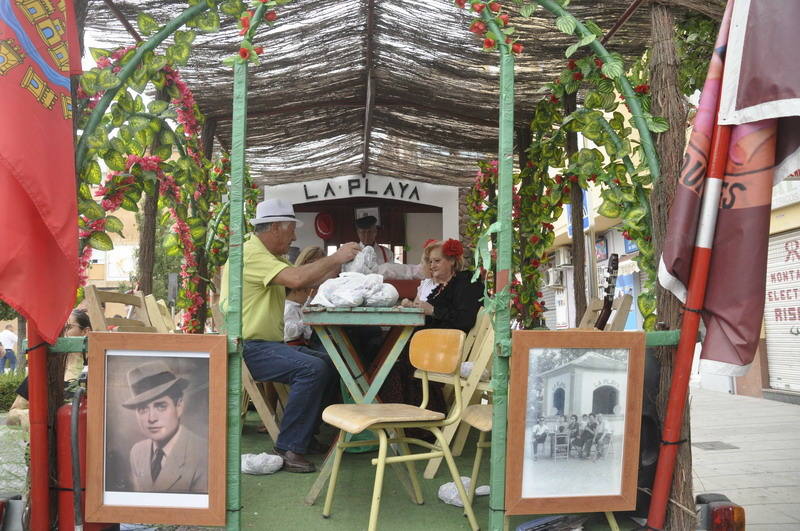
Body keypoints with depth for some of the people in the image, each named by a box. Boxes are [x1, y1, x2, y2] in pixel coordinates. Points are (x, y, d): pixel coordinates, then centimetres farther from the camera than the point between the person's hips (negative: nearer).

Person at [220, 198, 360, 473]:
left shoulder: (268, 256, 20)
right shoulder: (251, 253, -14)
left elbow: (309, 280, 16)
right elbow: (296, 278, -29)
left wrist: (339, 262, 3)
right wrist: (335, 257, -18)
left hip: (270, 344, 10)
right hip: (249, 348, -10)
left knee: (330, 364, 3)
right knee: (312, 369, -27)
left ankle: (304, 433, 13)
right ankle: (288, 448, -18)